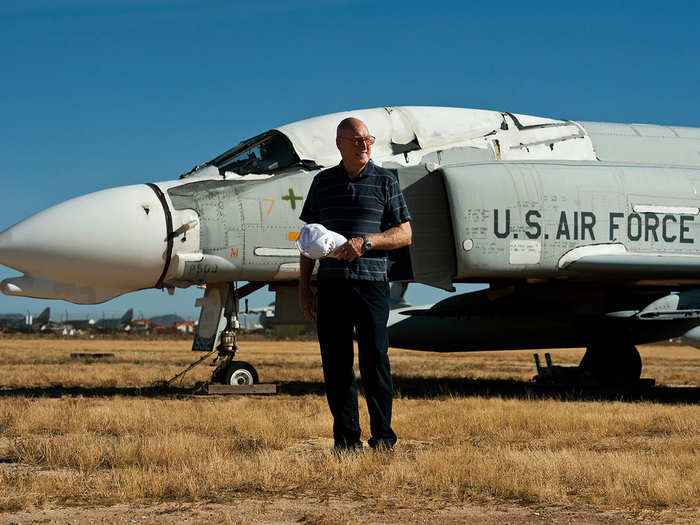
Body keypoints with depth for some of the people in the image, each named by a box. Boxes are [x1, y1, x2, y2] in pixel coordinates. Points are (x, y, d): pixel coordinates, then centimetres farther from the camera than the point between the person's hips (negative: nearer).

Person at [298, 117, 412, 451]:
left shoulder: (385, 181, 6)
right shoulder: (323, 182, 14)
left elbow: (404, 234, 3)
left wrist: (366, 242, -14)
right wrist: (304, 288, 10)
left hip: (370, 282, -2)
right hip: (331, 284, 3)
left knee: (374, 359, -5)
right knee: (335, 362, 2)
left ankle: (383, 436, 3)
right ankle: (346, 437, 8)